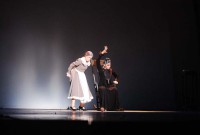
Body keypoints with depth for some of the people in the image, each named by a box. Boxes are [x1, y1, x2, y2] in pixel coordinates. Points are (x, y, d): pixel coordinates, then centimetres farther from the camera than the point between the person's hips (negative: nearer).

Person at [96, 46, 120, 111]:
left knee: (115, 90, -24)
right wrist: (102, 53, -20)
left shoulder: (111, 70, 11)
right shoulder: (101, 69, -1)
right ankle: (103, 107, -32)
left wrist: (116, 81, 2)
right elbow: (98, 61, -14)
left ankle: (115, 107, -18)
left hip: (110, 86, 4)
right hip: (102, 86, -4)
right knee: (104, 91, -35)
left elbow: (117, 76, 23)